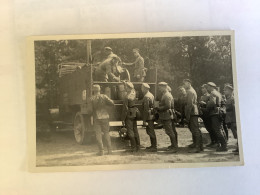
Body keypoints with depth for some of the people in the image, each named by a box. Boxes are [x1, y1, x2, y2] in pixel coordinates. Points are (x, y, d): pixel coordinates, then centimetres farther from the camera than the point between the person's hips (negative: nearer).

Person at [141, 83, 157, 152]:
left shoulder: (146, 97, -17)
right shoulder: (151, 95, 13)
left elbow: (146, 109, -20)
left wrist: (144, 120, -19)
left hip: (149, 117, -10)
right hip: (152, 116, 10)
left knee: (151, 131, -4)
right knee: (150, 131, 17)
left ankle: (154, 147, 1)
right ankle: (153, 145, 24)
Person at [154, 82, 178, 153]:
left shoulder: (167, 95, -16)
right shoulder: (164, 95, 15)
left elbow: (168, 106, -23)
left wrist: (158, 108, -17)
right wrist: (158, 108, 5)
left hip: (166, 117, -10)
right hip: (164, 117, 10)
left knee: (170, 132, -6)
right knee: (169, 131, 15)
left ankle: (175, 147, -1)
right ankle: (173, 145, 23)